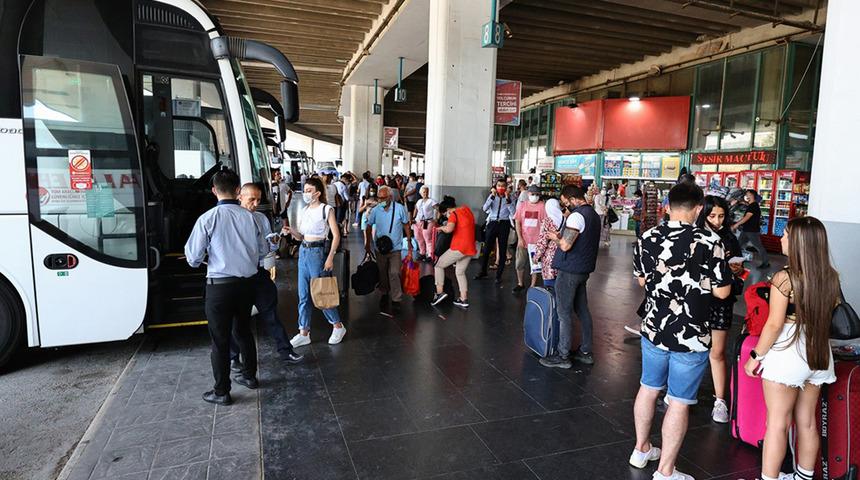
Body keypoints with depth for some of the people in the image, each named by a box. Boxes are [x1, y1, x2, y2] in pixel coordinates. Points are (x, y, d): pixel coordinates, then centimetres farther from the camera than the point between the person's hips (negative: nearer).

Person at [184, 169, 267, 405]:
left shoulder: (208, 218, -13)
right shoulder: (249, 217, -3)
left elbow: (193, 257, -8)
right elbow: (263, 249, 7)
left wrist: (204, 261, 13)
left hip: (219, 286, -4)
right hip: (246, 283, 4)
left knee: (220, 339, 7)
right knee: (243, 330, 23)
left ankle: (221, 392, 18)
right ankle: (249, 375, 38)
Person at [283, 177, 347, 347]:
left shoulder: (326, 209, -8)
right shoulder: (304, 210, 10)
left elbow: (336, 235, -11)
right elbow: (300, 236, 13)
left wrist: (330, 258, -16)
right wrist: (291, 231, -9)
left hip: (318, 252, -6)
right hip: (303, 251, 6)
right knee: (303, 294, 8)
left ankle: (338, 326, 19)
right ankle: (304, 333, 17)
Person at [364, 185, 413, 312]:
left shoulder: (400, 208, -10)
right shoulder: (375, 210, -5)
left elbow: (406, 226, 0)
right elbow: (369, 227, 7)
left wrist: (409, 243, 0)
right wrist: (368, 243, 6)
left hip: (395, 247, -2)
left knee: (394, 273, -10)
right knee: (382, 272, 15)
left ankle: (396, 299, 3)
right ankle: (384, 294, 36)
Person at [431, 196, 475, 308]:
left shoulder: (454, 214, -10)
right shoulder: (466, 209, 14)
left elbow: (449, 229, -28)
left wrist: (441, 228, -7)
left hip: (459, 248, -8)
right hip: (470, 248, 8)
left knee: (438, 265, 7)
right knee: (460, 272, 19)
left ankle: (440, 292, -1)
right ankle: (464, 300, 17)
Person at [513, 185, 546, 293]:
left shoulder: (542, 206, -3)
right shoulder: (522, 205, 2)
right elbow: (517, 222, 2)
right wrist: (520, 238, -5)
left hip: (536, 240, -2)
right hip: (523, 240, 2)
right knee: (520, 263, 7)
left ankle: (533, 285, 17)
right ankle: (520, 284, 24)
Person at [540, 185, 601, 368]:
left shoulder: (577, 216, -19)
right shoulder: (593, 214, 12)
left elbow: (565, 245, -23)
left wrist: (555, 238, -4)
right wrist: (562, 236, 8)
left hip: (569, 271, -10)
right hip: (583, 270, 10)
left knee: (564, 314, -1)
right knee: (582, 310, 16)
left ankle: (563, 356, 7)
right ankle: (586, 352, 25)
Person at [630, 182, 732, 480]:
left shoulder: (647, 238, -4)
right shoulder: (708, 242, -17)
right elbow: (722, 291, -11)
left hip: (653, 330, 5)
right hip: (691, 337, -4)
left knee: (649, 388, 20)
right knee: (679, 403, 7)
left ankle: (641, 450, 37)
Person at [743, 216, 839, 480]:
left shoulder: (784, 278, -19)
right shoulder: (831, 276, 0)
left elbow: (774, 324, -17)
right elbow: (830, 314, 10)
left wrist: (755, 356, -7)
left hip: (787, 353, -6)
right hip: (819, 355, 6)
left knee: (778, 422, 5)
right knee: (807, 421, 19)